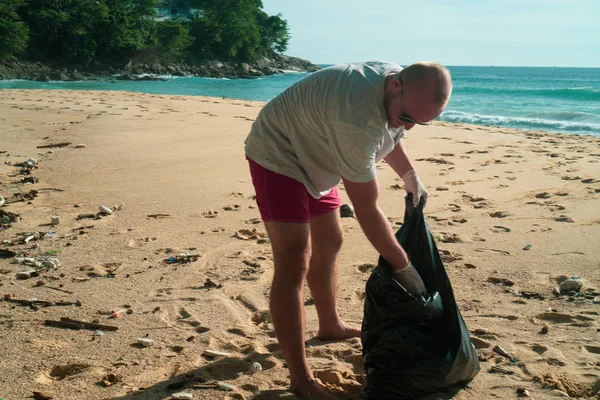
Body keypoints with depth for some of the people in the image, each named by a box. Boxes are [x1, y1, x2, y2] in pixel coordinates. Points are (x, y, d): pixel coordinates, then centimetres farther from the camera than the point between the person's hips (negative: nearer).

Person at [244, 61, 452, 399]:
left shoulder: (404, 90, -9)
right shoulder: (358, 118, -37)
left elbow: (389, 134, 17)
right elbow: (367, 209, -31)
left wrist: (410, 175, 4)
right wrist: (403, 267, -23)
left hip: (313, 159, 9)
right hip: (279, 155, -9)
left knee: (329, 244, 19)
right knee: (293, 266, -15)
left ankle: (330, 326, 41)